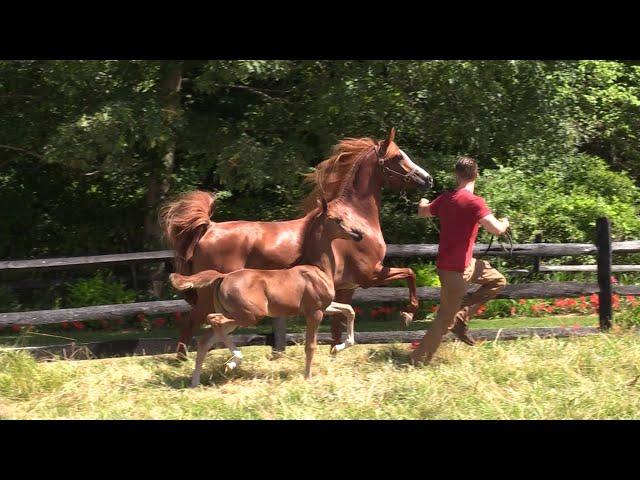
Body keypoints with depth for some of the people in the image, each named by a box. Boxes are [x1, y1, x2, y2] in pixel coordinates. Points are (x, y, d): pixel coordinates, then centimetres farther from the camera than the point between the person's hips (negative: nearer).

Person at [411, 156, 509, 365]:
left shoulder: (445, 198, 4)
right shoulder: (474, 202, -20)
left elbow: (422, 212, 24)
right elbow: (496, 229, -29)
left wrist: (423, 203, 48)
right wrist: (505, 222, -5)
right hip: (456, 269, -8)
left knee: (497, 281, 17)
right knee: (445, 318, 2)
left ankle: (461, 318, 15)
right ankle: (420, 360, 10)